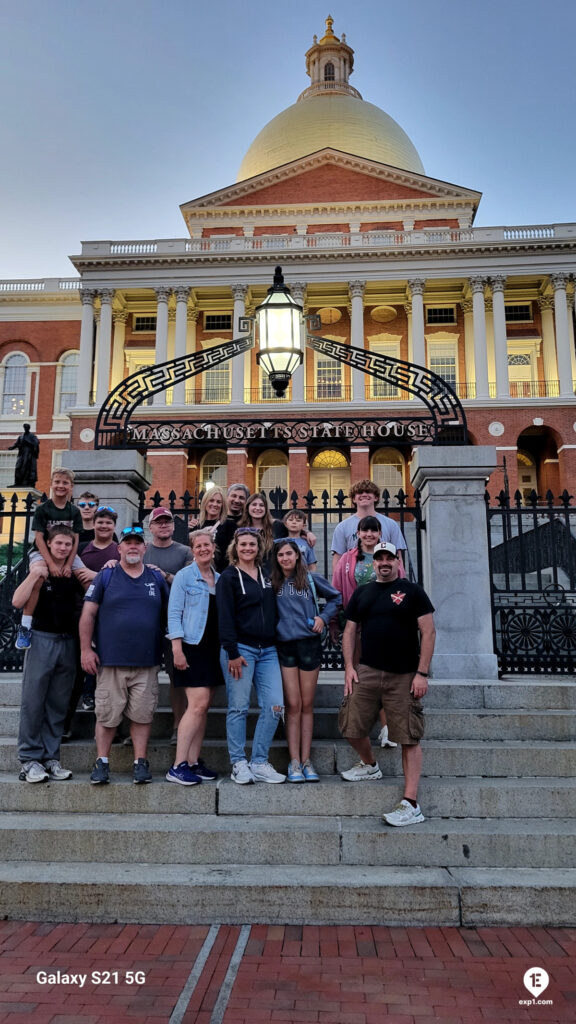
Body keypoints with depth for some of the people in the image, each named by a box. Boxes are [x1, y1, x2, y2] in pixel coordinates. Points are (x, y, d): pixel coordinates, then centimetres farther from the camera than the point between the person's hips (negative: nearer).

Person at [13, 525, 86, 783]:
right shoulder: (39, 570, -1)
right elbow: (17, 601, -12)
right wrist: (35, 575, -18)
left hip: (68, 642, 4)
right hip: (41, 639, -3)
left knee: (58, 705, 7)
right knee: (33, 702, -2)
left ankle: (50, 757, 15)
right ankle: (30, 759, 7)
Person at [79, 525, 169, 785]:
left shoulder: (157, 578, 10)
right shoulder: (106, 576, 4)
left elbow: (169, 614, 15)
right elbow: (88, 613, 1)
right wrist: (86, 649, -5)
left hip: (147, 661, 1)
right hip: (110, 659, -1)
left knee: (142, 714, 4)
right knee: (106, 714, 4)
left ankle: (140, 762, 14)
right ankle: (101, 762, 17)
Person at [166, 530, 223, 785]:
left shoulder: (220, 579, 13)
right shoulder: (184, 576, -3)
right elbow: (174, 614, -8)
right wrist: (177, 649, -16)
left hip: (213, 648, 6)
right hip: (191, 647, -6)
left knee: (202, 706, 7)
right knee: (199, 704, -13)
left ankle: (193, 762, 16)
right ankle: (177, 766, -7)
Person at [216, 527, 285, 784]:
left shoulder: (267, 575, 14)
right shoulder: (228, 577, -2)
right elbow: (225, 618, -8)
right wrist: (232, 653, -14)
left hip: (268, 650, 5)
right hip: (240, 649, -5)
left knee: (275, 706, -1)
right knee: (239, 708, 0)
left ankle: (259, 763, 10)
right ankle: (239, 764, 12)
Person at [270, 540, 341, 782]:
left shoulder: (312, 579, 5)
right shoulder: (272, 582, 5)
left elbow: (335, 597, 16)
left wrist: (323, 617, 3)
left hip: (309, 644, 0)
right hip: (284, 646, 0)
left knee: (307, 705, 6)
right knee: (293, 706, -1)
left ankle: (306, 761, 12)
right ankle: (294, 762, 5)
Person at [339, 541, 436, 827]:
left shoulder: (412, 591, 0)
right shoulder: (362, 593, 12)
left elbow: (428, 632, -5)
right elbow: (349, 631, 14)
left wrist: (422, 673, -11)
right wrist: (349, 667, 3)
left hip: (404, 676, -4)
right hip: (367, 672, 4)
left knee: (409, 739, -1)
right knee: (351, 726, 6)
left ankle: (411, 805, 4)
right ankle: (369, 765, 35)